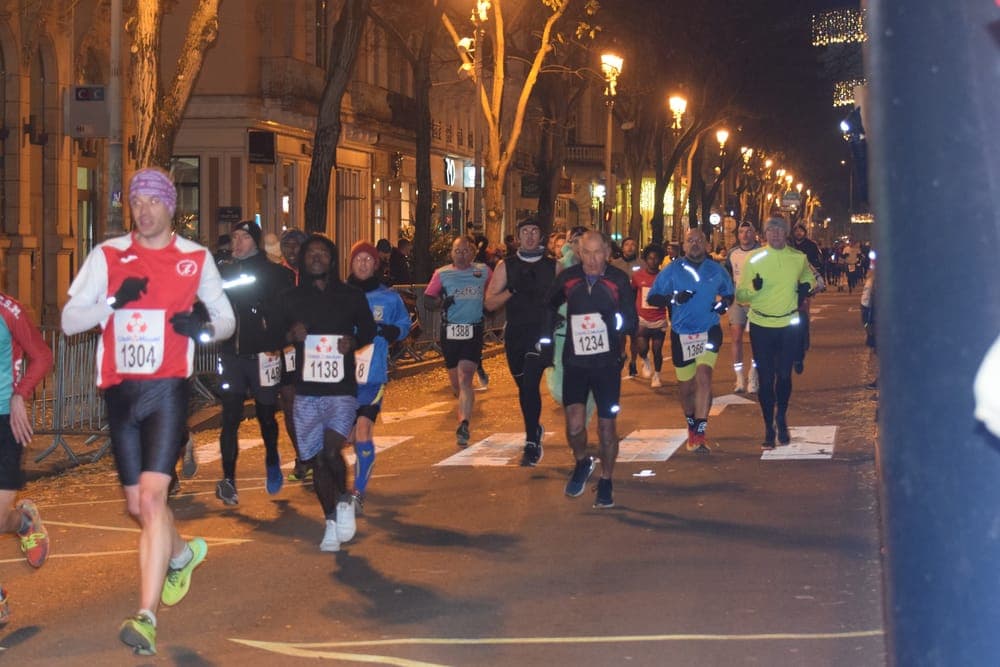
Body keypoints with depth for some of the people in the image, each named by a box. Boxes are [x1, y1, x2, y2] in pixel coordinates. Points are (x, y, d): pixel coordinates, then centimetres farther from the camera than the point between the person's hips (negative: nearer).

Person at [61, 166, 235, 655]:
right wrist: (113, 302, -15)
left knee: (152, 494, -17)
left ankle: (146, 617, -20)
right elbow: (69, 321, 3)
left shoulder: (196, 258, 4)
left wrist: (204, 327, -11)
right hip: (119, 391, 3)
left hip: (167, 389, -3)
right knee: (137, 505, 14)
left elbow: (226, 319, 13)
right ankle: (183, 553, 46)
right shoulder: (107, 256, 6)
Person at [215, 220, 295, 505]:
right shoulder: (224, 272, 11)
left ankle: (272, 460, 38)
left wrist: (275, 345, -12)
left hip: (262, 354, -2)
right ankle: (228, 481, -7)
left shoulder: (275, 273, 0)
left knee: (266, 415, 11)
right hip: (231, 354, 2)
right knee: (230, 417, -6)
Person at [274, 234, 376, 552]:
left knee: (332, 451, -20)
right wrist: (291, 334, -10)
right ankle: (331, 521, 20)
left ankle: (344, 499, 6)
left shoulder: (351, 296, 5)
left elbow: (368, 331, 15)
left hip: (341, 389, -2)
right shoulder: (291, 299, 7)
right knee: (316, 461, 5)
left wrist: (353, 341, -7)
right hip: (306, 392, 2)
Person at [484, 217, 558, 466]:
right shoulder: (506, 266, 6)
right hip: (515, 333, 3)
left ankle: (531, 443, -17)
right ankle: (535, 429, 38)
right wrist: (513, 290, -14)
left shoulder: (553, 266, 5)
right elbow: (489, 303, 1)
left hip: (542, 331, -3)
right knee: (524, 387, 14)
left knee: (530, 384, -19)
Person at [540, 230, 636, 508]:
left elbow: (631, 321, -5)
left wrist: (618, 321, -26)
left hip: (607, 362, -1)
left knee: (606, 425, 5)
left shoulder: (618, 280, -6)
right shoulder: (567, 278, -1)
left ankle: (606, 483, 22)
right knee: (574, 425, -10)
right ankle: (582, 463, 21)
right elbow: (549, 307, 19)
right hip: (575, 361, 1)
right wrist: (546, 339, 15)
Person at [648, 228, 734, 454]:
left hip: (709, 331, -1)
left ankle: (699, 435, -22)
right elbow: (653, 298, 0)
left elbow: (729, 294, 18)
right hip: (681, 334, 1)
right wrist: (674, 298, -18)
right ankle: (692, 426, 39)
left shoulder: (717, 270, 4)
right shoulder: (672, 270, 0)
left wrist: (724, 303, -5)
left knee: (704, 376, -22)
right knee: (686, 387, 11)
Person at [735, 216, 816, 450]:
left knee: (784, 375, 4)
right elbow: (740, 295, -4)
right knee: (766, 378, 2)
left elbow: (809, 276, 22)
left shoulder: (798, 258, 1)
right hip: (761, 326, -1)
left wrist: (807, 286, -1)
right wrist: (754, 288, -25)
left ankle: (781, 418, 30)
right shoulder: (754, 259, -5)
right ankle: (769, 428, 15)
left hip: (789, 325, 1)